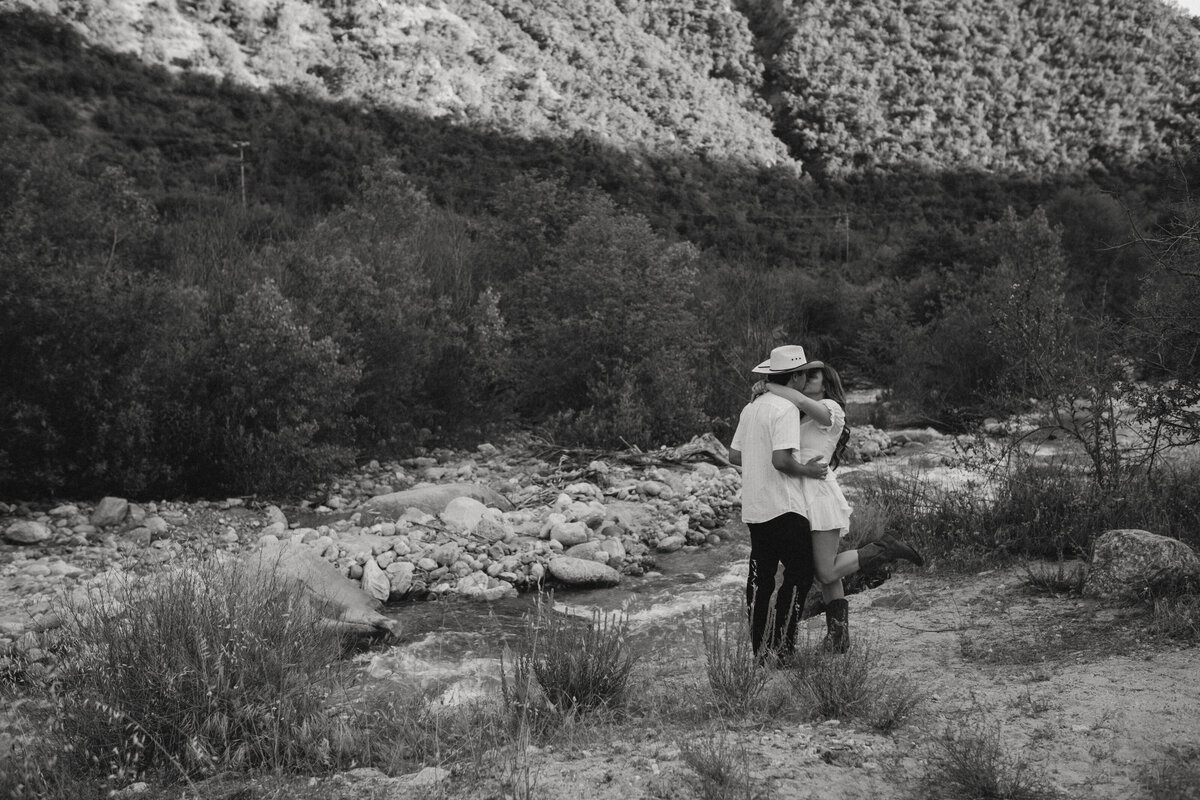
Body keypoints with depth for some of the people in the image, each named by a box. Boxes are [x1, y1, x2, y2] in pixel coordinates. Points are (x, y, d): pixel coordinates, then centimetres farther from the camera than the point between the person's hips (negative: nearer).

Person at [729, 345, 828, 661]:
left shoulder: (751, 407, 13)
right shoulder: (785, 409, -14)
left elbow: (734, 455, 17)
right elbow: (781, 459, -24)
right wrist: (806, 471, -8)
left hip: (754, 508, 9)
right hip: (782, 507, -9)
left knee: (760, 576, 11)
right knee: (800, 573, 0)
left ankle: (759, 649, 15)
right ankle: (780, 646, -4)